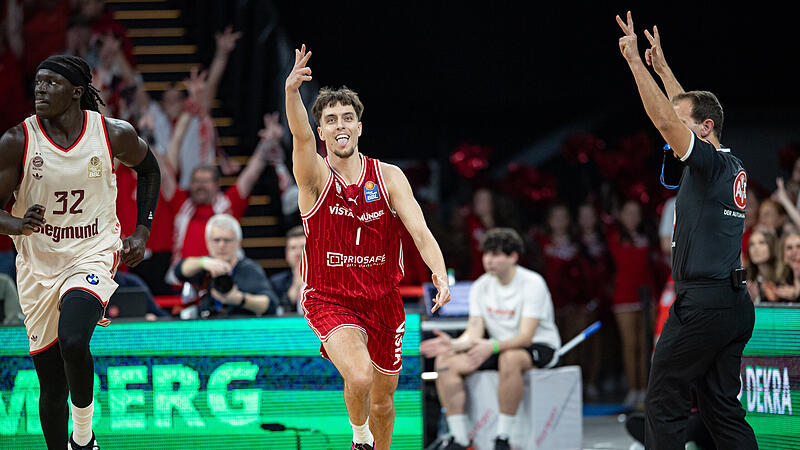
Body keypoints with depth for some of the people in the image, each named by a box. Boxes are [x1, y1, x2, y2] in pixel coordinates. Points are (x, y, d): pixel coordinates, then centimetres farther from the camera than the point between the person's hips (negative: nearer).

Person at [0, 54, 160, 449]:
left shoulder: (114, 134, -9)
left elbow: (148, 168, 13)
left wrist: (142, 231, 6)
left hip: (93, 254, -2)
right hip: (38, 265, 2)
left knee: (73, 342, -30)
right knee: (52, 392, 5)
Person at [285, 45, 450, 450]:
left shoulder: (389, 177, -3)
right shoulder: (316, 177, -10)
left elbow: (420, 231, -11)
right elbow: (301, 136, -31)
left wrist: (440, 275, -31)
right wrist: (292, 92, -51)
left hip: (382, 300, 3)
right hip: (329, 300, -3)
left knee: (383, 398, 14)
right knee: (359, 377, -28)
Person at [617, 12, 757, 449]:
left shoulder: (711, 163, -10)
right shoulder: (732, 166, 14)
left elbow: (665, 119, -19)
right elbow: (686, 110, 28)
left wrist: (635, 61, -15)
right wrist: (661, 67, 34)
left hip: (702, 304, -9)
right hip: (734, 302, 9)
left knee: (664, 403, -5)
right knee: (722, 406, 9)